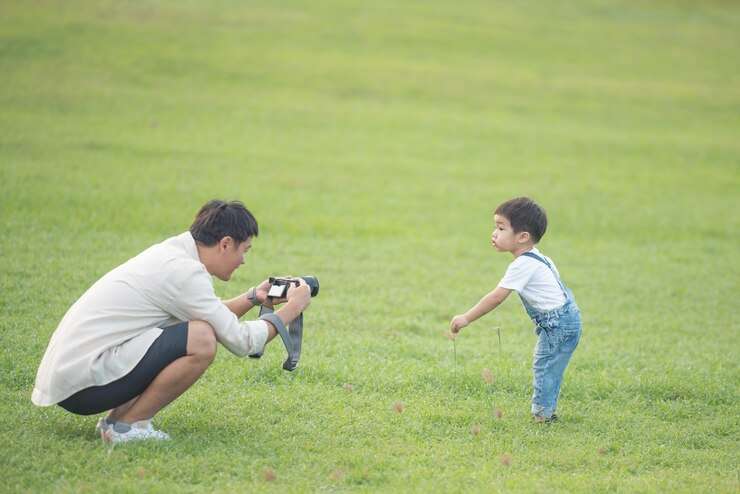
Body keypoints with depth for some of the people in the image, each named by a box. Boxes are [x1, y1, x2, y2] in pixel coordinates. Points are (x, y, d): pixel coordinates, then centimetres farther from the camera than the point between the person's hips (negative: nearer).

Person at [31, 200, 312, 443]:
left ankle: (118, 415, 11)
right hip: (82, 383, -10)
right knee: (202, 341, -20)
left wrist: (253, 298, 22)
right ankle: (128, 425, -7)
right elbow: (239, 341, -12)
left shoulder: (170, 254, 13)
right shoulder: (184, 271, -15)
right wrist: (291, 309, 1)